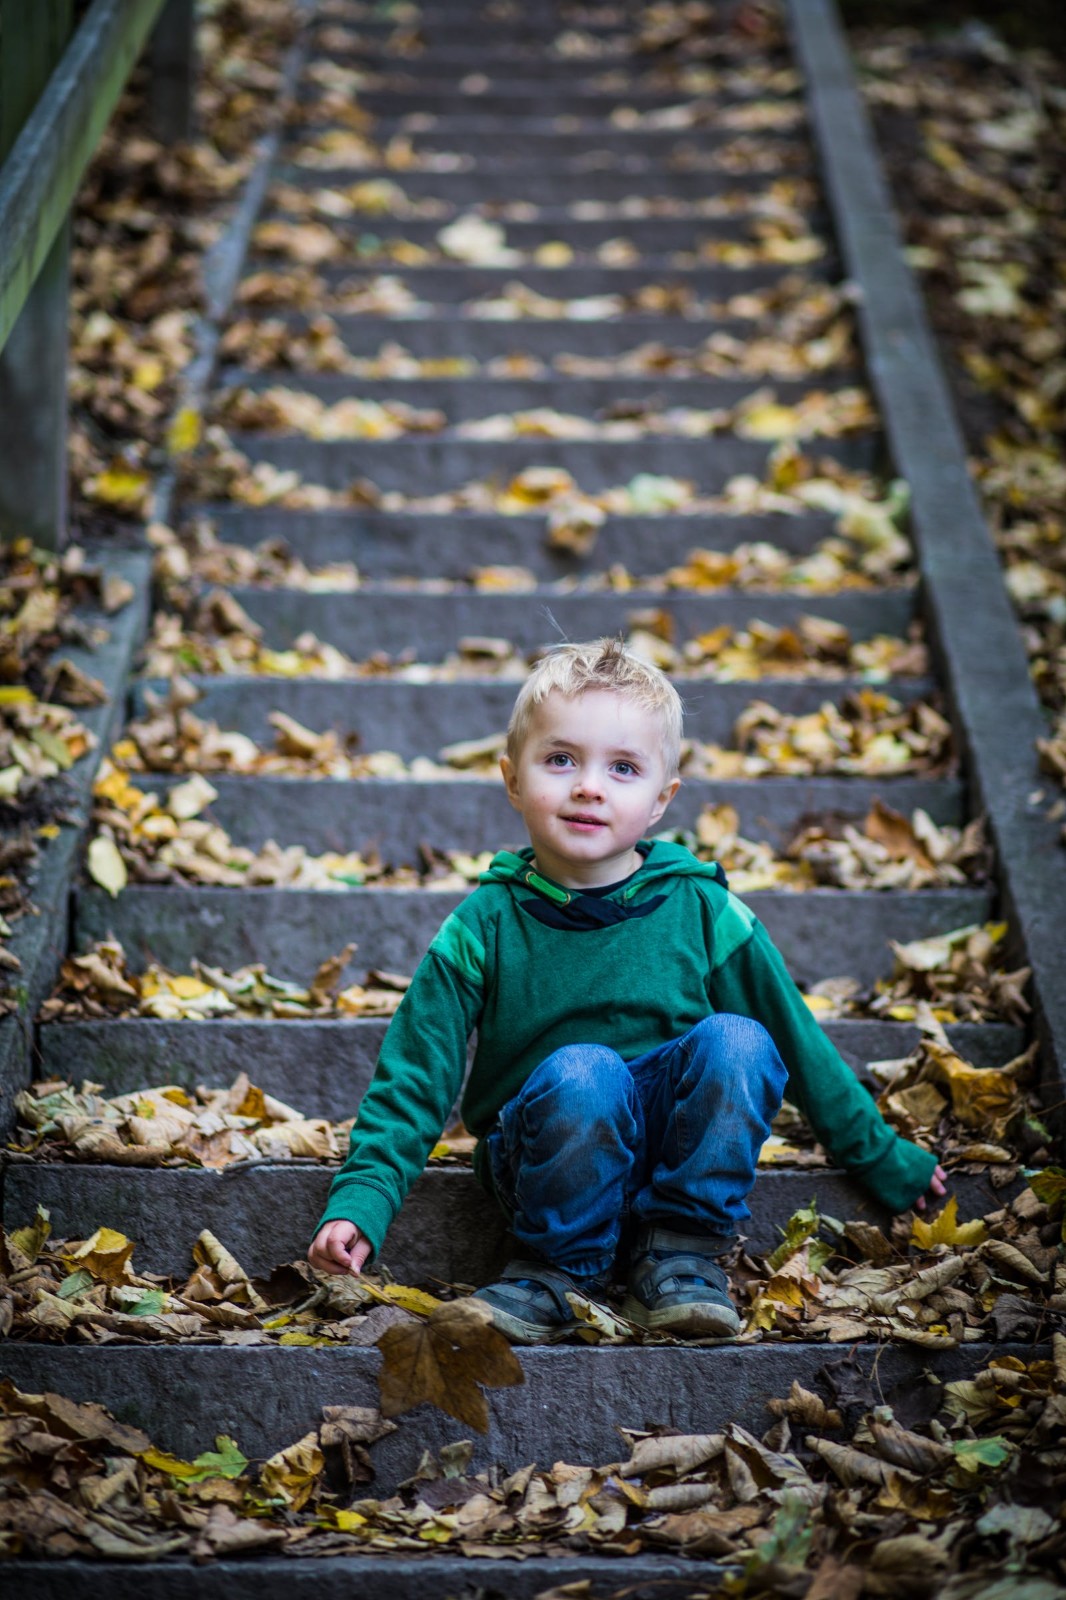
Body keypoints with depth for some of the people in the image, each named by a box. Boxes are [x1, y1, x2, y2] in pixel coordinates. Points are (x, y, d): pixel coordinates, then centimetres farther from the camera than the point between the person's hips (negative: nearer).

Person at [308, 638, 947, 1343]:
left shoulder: (700, 911, -1)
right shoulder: (485, 927, -5)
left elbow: (799, 1042, 9)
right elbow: (413, 1079, -3)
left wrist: (885, 1160, 14)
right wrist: (359, 1200, -17)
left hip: (676, 1147, 2)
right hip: (548, 1151, -2)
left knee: (735, 1042, -26)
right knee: (580, 1070, -33)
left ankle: (678, 1253, -11)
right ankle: (558, 1270, -13)